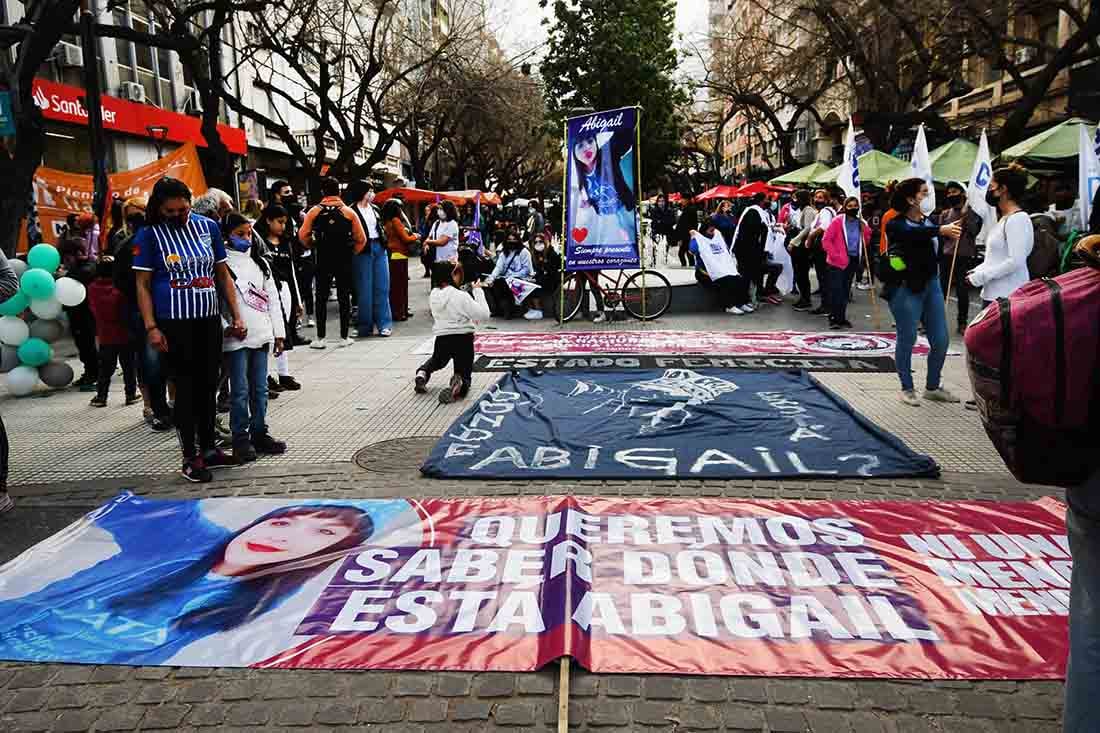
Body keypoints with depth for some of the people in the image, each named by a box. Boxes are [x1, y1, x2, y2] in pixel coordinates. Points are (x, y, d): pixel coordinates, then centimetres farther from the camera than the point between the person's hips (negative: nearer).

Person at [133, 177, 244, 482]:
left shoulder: (208, 227, 6)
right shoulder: (149, 235, -3)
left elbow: (223, 274, 11)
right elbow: (143, 285, -3)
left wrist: (236, 316, 7)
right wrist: (151, 327, -11)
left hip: (209, 320, 4)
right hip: (175, 322, -4)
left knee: (208, 385, 11)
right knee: (186, 388, 0)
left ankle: (208, 448, 24)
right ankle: (190, 458, 9)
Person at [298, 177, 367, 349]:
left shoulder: (314, 211, 0)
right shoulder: (349, 212, -1)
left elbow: (303, 235, -3)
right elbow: (361, 239, -2)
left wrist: (313, 247, 13)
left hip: (323, 260, 0)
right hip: (345, 261, 0)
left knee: (321, 297, 7)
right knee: (344, 297, 6)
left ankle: (320, 338, 8)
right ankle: (344, 338, 9)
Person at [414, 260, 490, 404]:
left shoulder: (434, 294, 0)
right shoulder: (461, 296, -17)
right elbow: (484, 315, -17)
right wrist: (478, 291, -11)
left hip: (442, 339, 5)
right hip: (463, 340, -4)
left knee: (436, 361, 36)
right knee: (464, 375, 10)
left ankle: (422, 373, 4)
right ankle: (459, 384, -27)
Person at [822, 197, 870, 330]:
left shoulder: (861, 223, 8)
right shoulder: (838, 221, -8)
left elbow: (866, 243, 12)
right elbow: (826, 240, -10)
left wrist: (866, 231, -5)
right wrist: (835, 255, -14)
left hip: (853, 260, 6)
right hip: (838, 262, -6)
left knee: (845, 290, 13)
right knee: (836, 290, -6)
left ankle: (841, 318, 22)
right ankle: (834, 318, 0)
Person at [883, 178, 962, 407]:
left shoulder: (930, 220, 9)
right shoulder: (896, 224, -9)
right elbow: (913, 234, -31)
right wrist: (941, 230, -40)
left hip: (931, 284, 6)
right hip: (906, 288, -6)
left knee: (941, 341, 7)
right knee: (907, 341, 2)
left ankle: (932, 387, 24)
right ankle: (907, 389, 18)